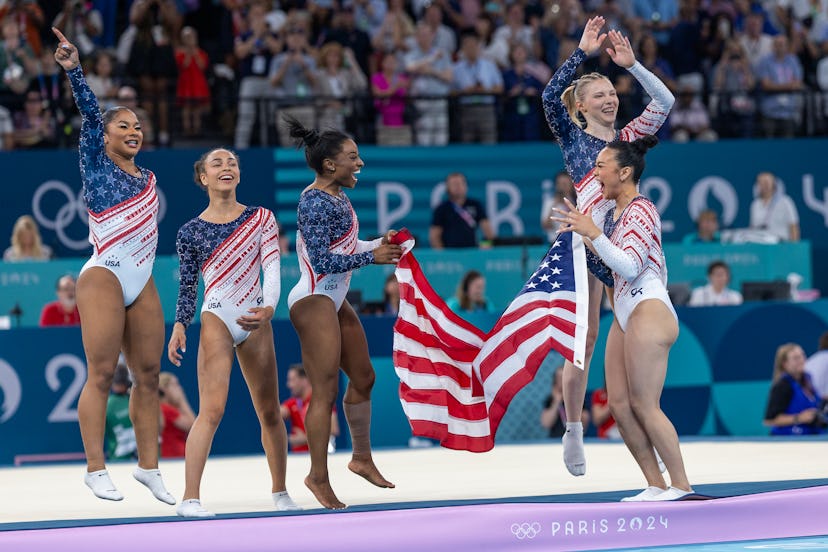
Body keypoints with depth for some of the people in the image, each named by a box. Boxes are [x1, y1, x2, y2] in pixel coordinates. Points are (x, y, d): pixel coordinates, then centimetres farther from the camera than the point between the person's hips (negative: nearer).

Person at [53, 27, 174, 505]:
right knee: (102, 375, -9)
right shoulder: (96, 165, 2)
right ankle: (96, 470, -7)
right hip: (105, 276, -6)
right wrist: (74, 70, -20)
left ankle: (149, 467, 11)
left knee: (149, 375, 5)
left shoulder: (147, 178, 18)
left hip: (143, 282, 6)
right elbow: (89, 113, -8)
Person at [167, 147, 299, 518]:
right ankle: (190, 498, -19)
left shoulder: (261, 219, 5)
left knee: (269, 411, 11)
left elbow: (272, 267, -4)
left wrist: (269, 307, -22)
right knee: (212, 410, -16)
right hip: (216, 320, -3)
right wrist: (179, 328, -9)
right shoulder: (191, 232, 3)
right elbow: (187, 286, 5)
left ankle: (280, 491, 26)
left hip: (256, 321, 3)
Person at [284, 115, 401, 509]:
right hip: (313, 300, -10)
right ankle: (318, 476, -4)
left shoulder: (339, 196, 11)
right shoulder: (315, 202, -18)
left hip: (335, 300, 10)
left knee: (363, 377, 18)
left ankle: (362, 458, 32)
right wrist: (372, 257, -19)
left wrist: (380, 243, 5)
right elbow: (322, 260, -23)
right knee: (326, 389, -10)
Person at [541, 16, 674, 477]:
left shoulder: (627, 137, 17)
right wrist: (583, 53, -12)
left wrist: (631, 64, 3)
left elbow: (665, 101, 10)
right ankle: (574, 432, 11)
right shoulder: (572, 137, 7)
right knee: (584, 339, 2)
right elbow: (550, 97, -9)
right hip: (588, 238, -3)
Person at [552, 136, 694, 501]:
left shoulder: (640, 210, -11)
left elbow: (629, 266, -22)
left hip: (649, 311, -10)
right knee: (619, 404, 4)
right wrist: (582, 229, 23)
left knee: (644, 405, -10)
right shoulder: (613, 212, 17)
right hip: (625, 315, 10)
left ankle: (681, 484, -2)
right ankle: (655, 485, 8)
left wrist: (593, 233, -26)